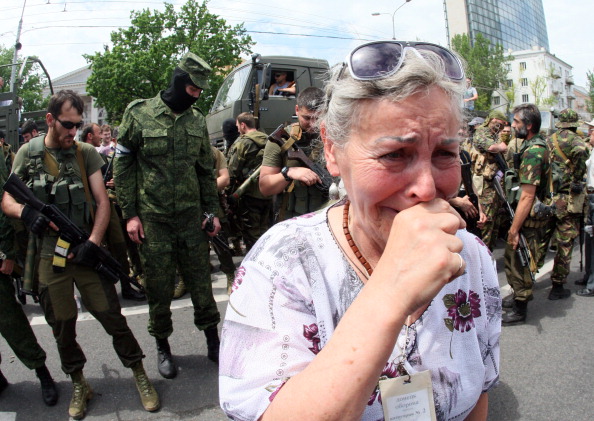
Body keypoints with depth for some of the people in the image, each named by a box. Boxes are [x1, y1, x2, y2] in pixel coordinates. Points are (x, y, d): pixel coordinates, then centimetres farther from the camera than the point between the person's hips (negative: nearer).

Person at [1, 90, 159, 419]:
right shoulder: (28, 153, 3)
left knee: (111, 315, 1)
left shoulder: (86, 153, 2)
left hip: (84, 251, -1)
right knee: (62, 326, 11)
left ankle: (139, 374, 18)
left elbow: (102, 201, -2)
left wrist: (93, 243, -14)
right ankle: (78, 385, 31)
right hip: (48, 256, 1)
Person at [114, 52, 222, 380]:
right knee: (159, 286, 7)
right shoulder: (139, 114, -3)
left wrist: (212, 211, 8)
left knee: (200, 280, 8)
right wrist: (130, 214, -5)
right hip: (152, 218, -2)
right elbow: (123, 167, -1)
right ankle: (162, 346, 27)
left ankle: (213, 340, 24)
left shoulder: (197, 121, 9)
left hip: (192, 216, 3)